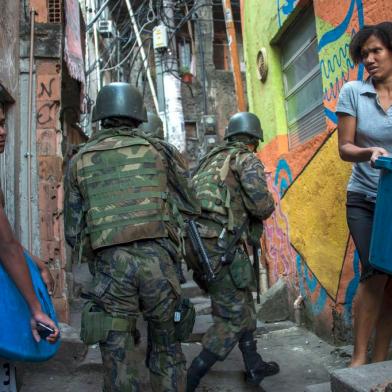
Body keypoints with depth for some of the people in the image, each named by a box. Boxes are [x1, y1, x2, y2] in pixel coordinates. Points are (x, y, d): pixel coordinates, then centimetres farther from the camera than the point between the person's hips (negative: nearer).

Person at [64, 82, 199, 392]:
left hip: (110, 265, 1)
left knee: (118, 360, 10)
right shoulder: (154, 150, 9)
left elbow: (72, 233, 12)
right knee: (167, 350, 15)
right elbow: (187, 206, 17)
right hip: (156, 260, 0)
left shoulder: (81, 160, 11)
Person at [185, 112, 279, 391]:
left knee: (243, 303, 22)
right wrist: (269, 203, 11)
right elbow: (261, 206, -13)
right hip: (220, 246, -8)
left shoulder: (212, 159, 22)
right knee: (233, 318, 2)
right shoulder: (247, 160, 0)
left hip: (196, 242, 8)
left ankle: (254, 366, 33)